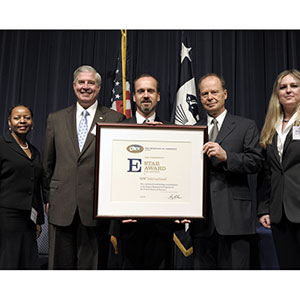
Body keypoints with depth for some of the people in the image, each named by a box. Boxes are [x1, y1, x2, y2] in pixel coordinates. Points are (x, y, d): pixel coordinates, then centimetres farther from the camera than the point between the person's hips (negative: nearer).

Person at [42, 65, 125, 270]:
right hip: (62, 206, 2)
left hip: (96, 207, -2)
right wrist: (48, 197, 14)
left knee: (92, 264, 7)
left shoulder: (114, 119, 3)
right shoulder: (56, 119, 11)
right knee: (61, 264, 10)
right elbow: (48, 163, 14)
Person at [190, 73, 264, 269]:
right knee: (203, 267, 9)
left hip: (234, 214, -3)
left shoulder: (246, 126, 7)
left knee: (235, 266, 0)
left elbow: (256, 162, -3)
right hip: (202, 217, 3)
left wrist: (226, 156, -16)